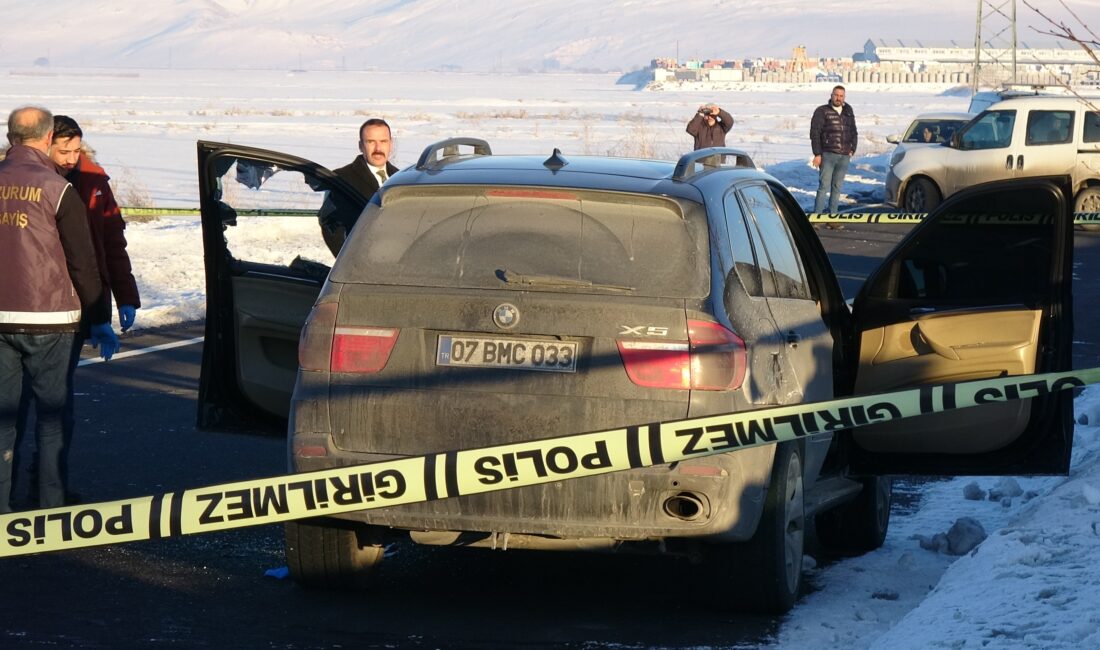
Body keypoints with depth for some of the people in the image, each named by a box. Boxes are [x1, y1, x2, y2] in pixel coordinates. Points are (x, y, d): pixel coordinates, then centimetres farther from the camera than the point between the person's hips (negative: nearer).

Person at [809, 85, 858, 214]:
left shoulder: (848, 112, 13)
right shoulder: (822, 111, -2)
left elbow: (853, 132, 22)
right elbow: (814, 133, -5)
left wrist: (852, 149, 9)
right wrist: (817, 154, -10)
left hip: (844, 156, 5)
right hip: (828, 155, -5)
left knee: (837, 187, 9)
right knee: (824, 186, -9)